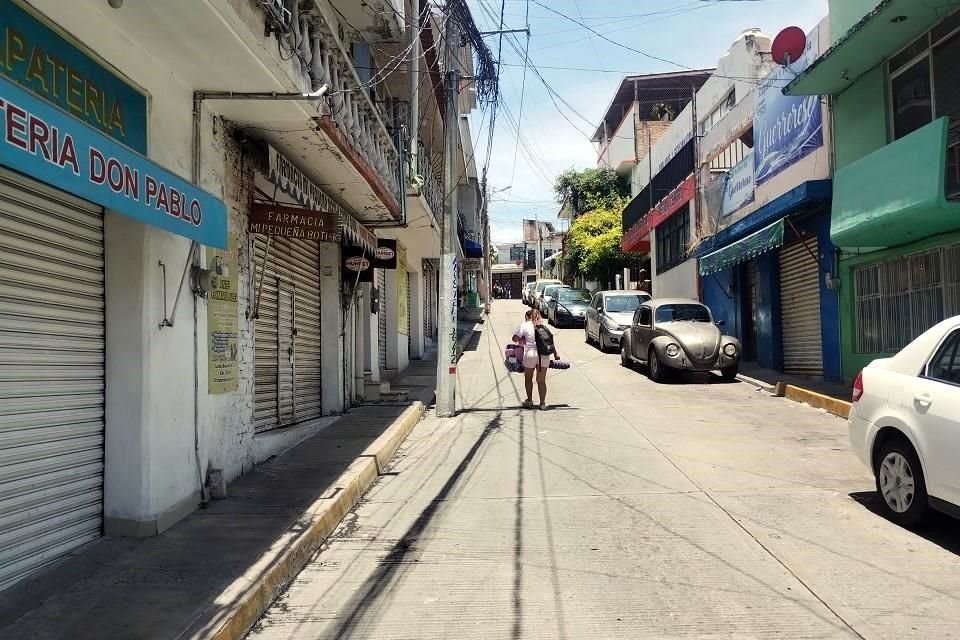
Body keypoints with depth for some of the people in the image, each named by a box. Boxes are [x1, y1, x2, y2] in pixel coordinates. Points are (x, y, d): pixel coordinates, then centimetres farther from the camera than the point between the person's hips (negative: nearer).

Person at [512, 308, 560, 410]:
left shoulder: (524, 325, 1)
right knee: (541, 380, 9)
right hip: (544, 355, 3)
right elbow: (551, 341, 10)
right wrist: (556, 353, 14)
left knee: (528, 379, 17)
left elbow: (515, 338, -5)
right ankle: (543, 403, 10)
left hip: (530, 354, -3)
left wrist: (522, 340, 15)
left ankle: (529, 401, 23)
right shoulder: (544, 326, 13)